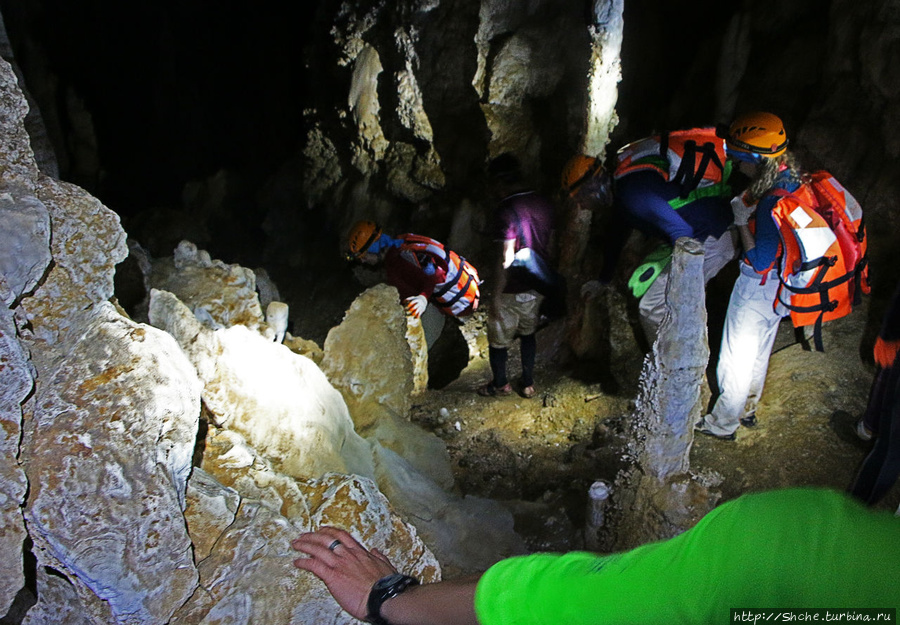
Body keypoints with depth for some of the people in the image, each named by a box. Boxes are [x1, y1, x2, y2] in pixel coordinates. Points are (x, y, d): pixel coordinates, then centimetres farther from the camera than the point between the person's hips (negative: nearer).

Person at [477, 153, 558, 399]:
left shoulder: (507, 210, -23)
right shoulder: (544, 204, -1)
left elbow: (505, 259, -25)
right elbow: (550, 244, 9)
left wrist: (496, 295, -16)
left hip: (512, 290, -7)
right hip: (537, 287, 7)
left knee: (498, 339, 15)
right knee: (528, 333, 25)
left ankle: (500, 384, 33)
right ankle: (528, 384, 33)